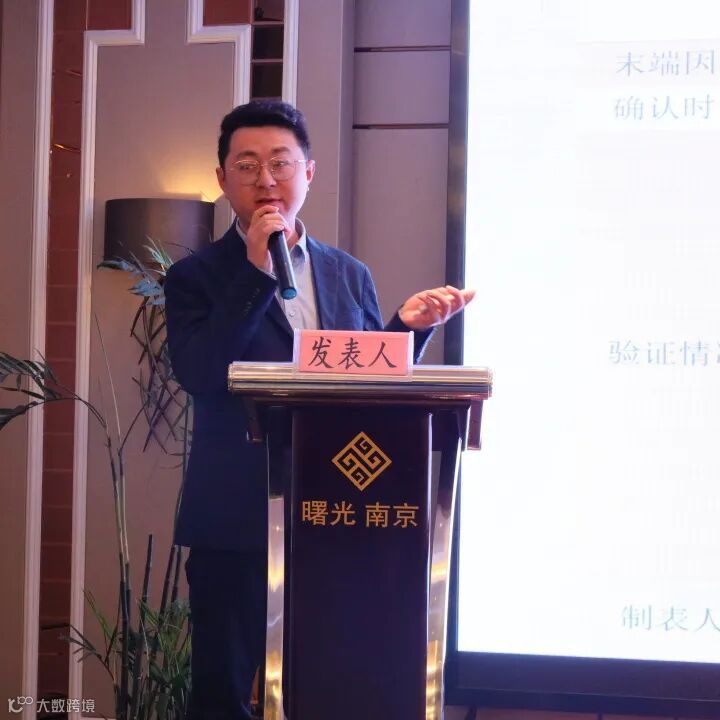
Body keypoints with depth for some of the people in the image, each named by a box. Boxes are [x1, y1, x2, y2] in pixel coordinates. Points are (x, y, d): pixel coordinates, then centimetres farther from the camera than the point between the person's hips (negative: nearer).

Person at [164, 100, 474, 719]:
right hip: (237, 527, -3)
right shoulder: (197, 277, 0)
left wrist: (410, 327, -6)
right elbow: (198, 375, -17)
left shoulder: (351, 275, 11)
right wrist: (257, 272, -16)